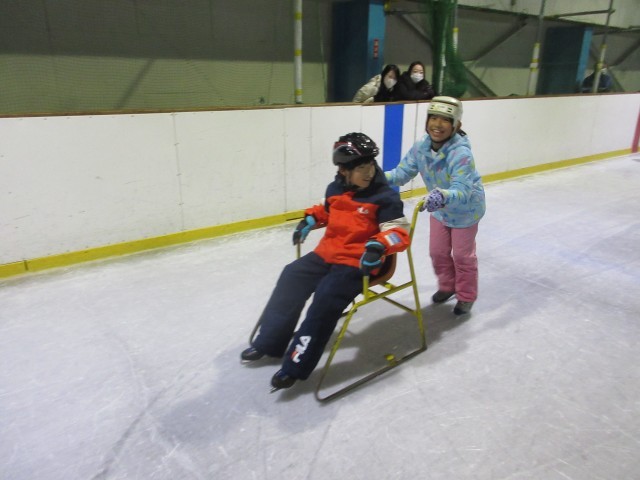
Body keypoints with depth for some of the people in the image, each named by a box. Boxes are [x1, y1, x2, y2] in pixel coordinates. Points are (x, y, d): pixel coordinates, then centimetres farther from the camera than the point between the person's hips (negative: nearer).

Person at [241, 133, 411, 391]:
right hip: (327, 253, 7)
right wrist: (310, 219, 10)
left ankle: (296, 366, -10)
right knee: (292, 277, 1)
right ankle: (270, 342, 15)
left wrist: (379, 245, -35)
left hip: (358, 262, -7)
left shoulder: (385, 196, -13)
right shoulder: (335, 188, 5)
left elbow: (400, 233, -17)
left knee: (326, 297, -23)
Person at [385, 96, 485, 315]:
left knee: (462, 255, 11)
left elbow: (462, 190, -45)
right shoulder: (421, 146, -19)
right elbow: (403, 172, -15)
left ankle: (466, 296, 34)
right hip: (440, 210, 5)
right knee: (437, 252, 17)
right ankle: (447, 286, 43)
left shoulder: (461, 153, -36)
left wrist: (443, 196, -65)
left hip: (466, 210, -5)